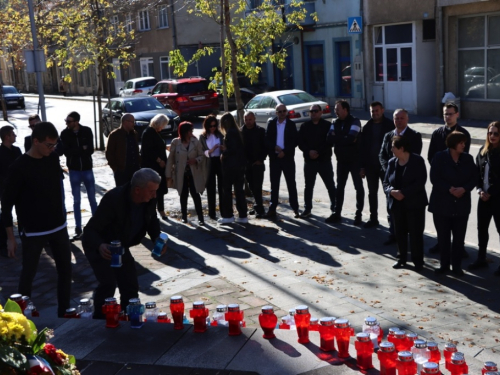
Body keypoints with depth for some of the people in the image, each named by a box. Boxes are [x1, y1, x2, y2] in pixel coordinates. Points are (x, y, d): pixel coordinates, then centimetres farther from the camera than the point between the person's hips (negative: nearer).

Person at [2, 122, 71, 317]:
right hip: (33, 232, -5)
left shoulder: (53, 158, 1)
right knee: (28, 274, 4)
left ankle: (64, 313, 24)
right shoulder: (19, 167, -16)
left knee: (65, 270, 10)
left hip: (58, 227, 6)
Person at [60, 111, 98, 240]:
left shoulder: (87, 131, -4)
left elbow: (90, 150, -11)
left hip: (87, 169, 0)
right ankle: (78, 229, 9)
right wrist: (82, 149, -13)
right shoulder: (64, 134, -4)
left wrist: (75, 151, -17)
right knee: (76, 201, 4)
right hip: (74, 170, 0)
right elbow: (66, 152, -12)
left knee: (92, 199, 6)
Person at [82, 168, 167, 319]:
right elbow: (90, 230, -34)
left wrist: (157, 239, -16)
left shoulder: (149, 200, -18)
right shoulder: (113, 199, -36)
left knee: (131, 285, 7)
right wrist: (100, 246, -55)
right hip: (98, 246, -6)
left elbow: (152, 220, 5)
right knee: (108, 284, -22)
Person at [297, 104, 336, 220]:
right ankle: (307, 209, 16)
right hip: (309, 160, 2)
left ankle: (334, 208, 11)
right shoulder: (304, 126, 8)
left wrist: (318, 152, -16)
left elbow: (330, 142, -7)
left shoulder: (327, 125, -1)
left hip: (325, 160, -2)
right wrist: (309, 151, -15)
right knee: (308, 186, 8)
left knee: (330, 185, 2)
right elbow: (300, 142, 2)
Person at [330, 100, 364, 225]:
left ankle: (358, 214, 11)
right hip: (341, 159, 6)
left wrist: (338, 138, -11)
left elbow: (350, 138, -25)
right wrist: (345, 139, -17)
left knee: (358, 187, 4)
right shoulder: (335, 122, 6)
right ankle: (337, 213, 19)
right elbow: (330, 138, -7)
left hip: (355, 159, -5)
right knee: (340, 186, 11)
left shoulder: (355, 121, -11)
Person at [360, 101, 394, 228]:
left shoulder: (389, 125, -5)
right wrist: (362, 166, 4)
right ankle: (373, 218, 19)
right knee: (372, 193, 10)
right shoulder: (367, 127, 6)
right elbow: (363, 147, 7)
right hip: (370, 165, 4)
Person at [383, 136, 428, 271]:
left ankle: (418, 261, 10)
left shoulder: (417, 161, -9)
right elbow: (386, 182, 6)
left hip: (414, 203, -5)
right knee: (399, 232, 10)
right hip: (397, 203, 5)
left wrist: (404, 192, -23)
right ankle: (402, 258, 23)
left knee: (415, 233, -1)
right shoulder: (392, 162, 6)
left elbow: (420, 182, -17)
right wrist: (392, 191, -16)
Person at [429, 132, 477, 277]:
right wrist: (449, 189, -22)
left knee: (459, 237, 5)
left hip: (462, 205, 2)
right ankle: (444, 265, 19)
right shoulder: (439, 157, -5)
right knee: (443, 236, 6)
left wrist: (464, 189, -16)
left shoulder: (468, 158, 4)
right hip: (442, 204, -2)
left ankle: (457, 266, 17)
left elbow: (474, 178, 2)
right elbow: (434, 178, -12)